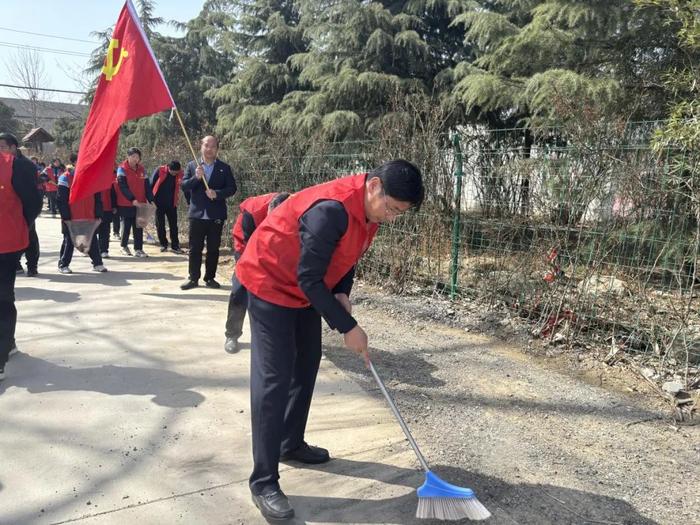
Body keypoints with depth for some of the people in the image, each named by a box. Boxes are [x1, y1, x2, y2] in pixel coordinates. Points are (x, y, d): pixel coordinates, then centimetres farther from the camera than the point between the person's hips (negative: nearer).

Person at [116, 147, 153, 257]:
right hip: (126, 204, -4)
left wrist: (151, 200, -4)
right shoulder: (122, 169, -5)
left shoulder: (141, 169, 9)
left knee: (138, 227, 2)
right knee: (126, 226, 8)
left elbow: (146, 186, 7)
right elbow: (123, 187, -13)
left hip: (140, 204, 4)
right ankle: (124, 246, 26)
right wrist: (132, 199, -23)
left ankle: (138, 249, 5)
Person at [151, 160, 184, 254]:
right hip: (159, 203, -1)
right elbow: (151, 184, -5)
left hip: (171, 204, 1)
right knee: (160, 225, 6)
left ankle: (175, 246, 7)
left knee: (173, 225, 2)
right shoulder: (159, 170, -12)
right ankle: (163, 244, 18)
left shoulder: (180, 174, -8)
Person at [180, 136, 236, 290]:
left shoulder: (224, 168, 5)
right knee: (195, 248, 3)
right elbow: (184, 186, 2)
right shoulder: (192, 166, 7)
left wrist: (217, 193, -16)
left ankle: (210, 278, 16)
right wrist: (196, 177, -15)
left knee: (213, 249, 6)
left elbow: (232, 188, 0)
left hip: (216, 215, 0)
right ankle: (193, 278, 11)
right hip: (197, 213, 1)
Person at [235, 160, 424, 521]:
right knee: (273, 379, -10)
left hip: (306, 288, 9)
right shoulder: (330, 209, -34)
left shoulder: (370, 209, -4)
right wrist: (347, 327, -25)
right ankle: (263, 482, -1)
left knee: (306, 365, 15)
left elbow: (348, 256, 9)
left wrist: (342, 294, -9)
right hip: (270, 282, -9)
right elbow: (309, 278, -30)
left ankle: (292, 444, 34)